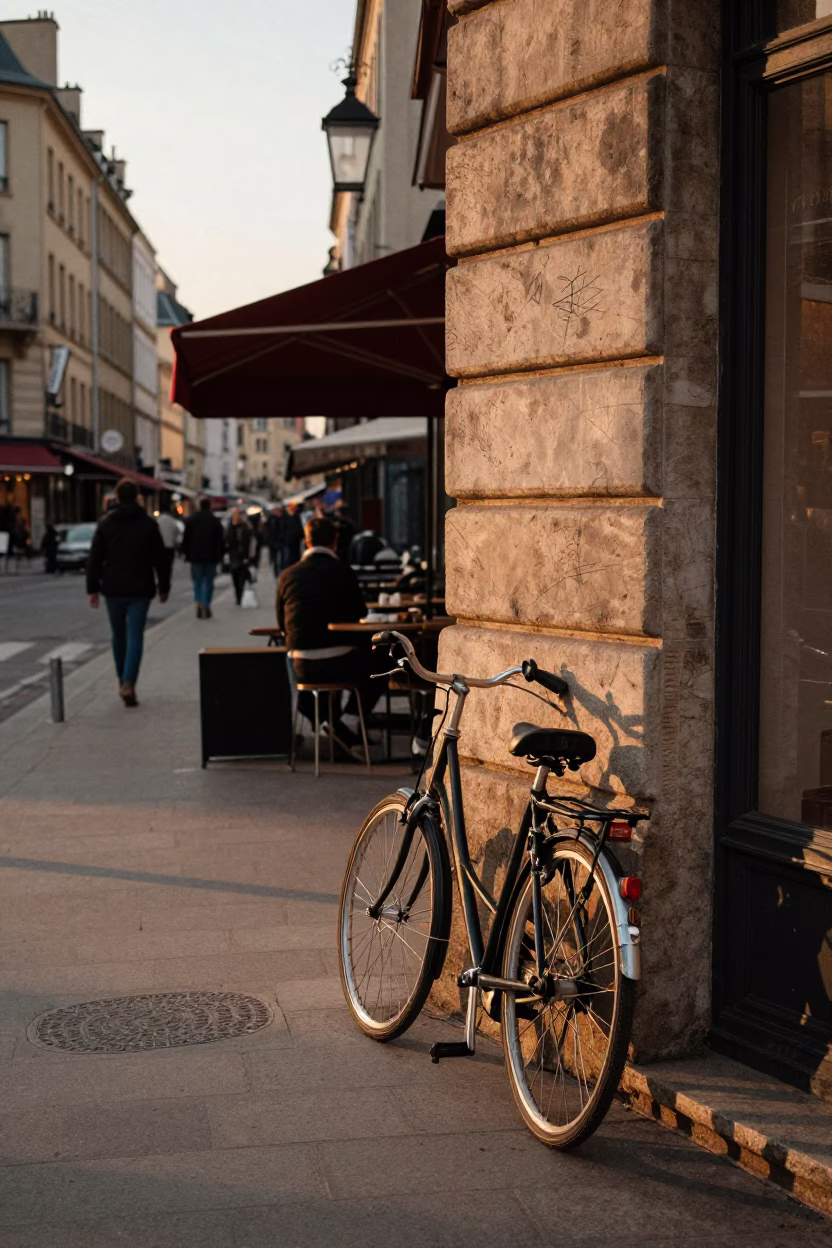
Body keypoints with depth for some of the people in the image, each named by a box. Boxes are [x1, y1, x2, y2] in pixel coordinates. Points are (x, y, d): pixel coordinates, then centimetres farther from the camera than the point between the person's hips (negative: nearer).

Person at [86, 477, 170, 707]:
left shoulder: (106, 524, 1)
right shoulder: (148, 524, -1)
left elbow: (94, 559, -1)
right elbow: (160, 559, 1)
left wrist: (93, 588, 3)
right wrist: (163, 587, 10)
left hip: (113, 589, 1)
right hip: (140, 590, -1)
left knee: (118, 635, 17)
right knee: (135, 636, -3)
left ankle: (122, 680, 27)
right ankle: (128, 683, -16)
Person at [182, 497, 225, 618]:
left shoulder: (190, 520, 3)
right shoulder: (215, 521, 0)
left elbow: (186, 539, 4)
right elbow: (221, 541, -1)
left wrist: (186, 554, 11)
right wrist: (219, 555, 7)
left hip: (195, 556, 1)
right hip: (211, 557, -1)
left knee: (197, 581, 8)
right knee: (208, 582, 6)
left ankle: (199, 604, -9)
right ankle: (206, 606, -1)